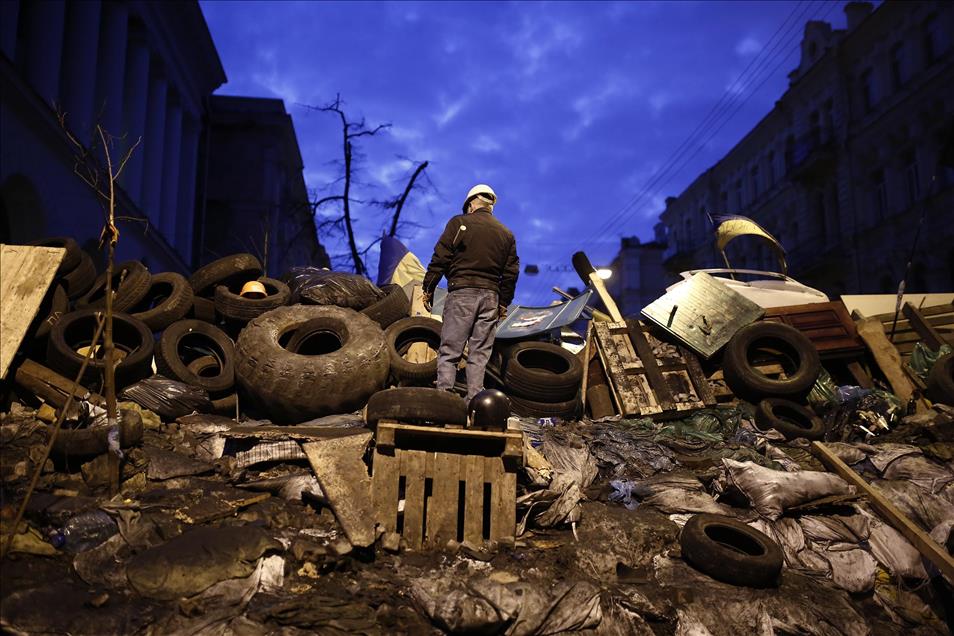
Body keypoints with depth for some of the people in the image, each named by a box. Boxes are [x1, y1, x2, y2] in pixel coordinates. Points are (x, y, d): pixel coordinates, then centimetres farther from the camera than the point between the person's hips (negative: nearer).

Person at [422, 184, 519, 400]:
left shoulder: (459, 223, 2)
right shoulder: (506, 234, 16)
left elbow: (440, 258, -3)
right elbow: (511, 272, 14)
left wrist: (428, 288, 3)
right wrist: (504, 303, 20)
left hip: (461, 293, -4)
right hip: (490, 295, 4)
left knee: (449, 350, -2)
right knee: (479, 353, 6)